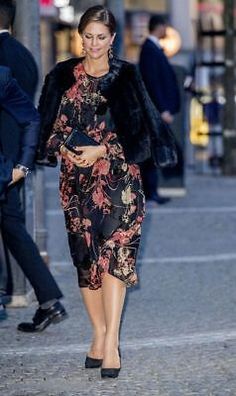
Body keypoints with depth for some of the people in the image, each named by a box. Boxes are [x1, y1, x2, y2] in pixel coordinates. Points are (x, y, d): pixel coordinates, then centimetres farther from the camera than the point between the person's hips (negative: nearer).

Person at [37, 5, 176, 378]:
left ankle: (111, 342, -19)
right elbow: (51, 125, 9)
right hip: (76, 178, 3)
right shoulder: (64, 76, 8)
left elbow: (139, 131, -2)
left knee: (114, 250, -14)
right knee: (85, 253, 4)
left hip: (118, 174, -3)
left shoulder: (127, 76, 1)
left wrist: (101, 150, -13)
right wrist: (63, 150, -10)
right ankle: (100, 332, 16)